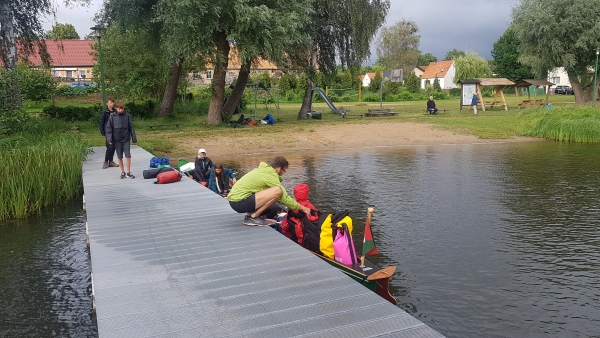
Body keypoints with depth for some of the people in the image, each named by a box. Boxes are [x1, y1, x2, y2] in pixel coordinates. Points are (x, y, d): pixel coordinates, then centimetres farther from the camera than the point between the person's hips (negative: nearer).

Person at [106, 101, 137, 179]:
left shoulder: (127, 116, 0)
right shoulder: (112, 117, -2)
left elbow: (131, 127, 6)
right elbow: (109, 128, -1)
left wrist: (134, 137, 5)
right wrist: (109, 138, -10)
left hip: (126, 139, 0)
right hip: (117, 140, 0)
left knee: (128, 155, -5)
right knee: (119, 157, 7)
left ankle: (128, 172, 3)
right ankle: (123, 172, 17)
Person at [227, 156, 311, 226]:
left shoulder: (264, 170, 16)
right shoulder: (270, 176, -14)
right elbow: (284, 198, -11)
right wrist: (302, 208, 0)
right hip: (239, 202, -10)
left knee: (274, 207, 17)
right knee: (277, 191, -21)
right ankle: (253, 217, -13)